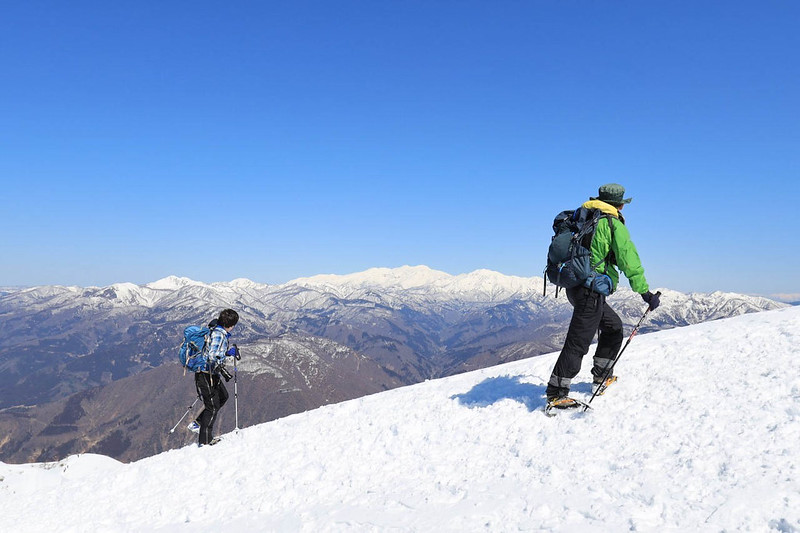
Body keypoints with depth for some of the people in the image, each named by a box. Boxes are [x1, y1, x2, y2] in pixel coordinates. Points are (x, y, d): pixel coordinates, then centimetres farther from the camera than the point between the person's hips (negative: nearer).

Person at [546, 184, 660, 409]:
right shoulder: (614, 225, -7)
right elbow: (629, 260, -11)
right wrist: (645, 292, -8)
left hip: (575, 286, 9)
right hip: (591, 291, -9)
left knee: (613, 327, 23)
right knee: (577, 342, -6)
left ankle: (601, 376, 31)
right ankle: (555, 394, -4)